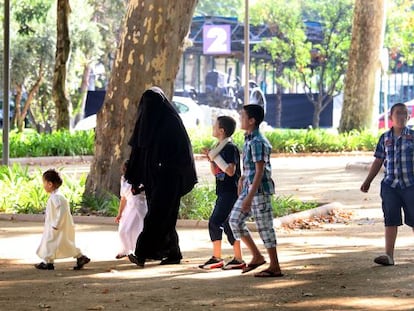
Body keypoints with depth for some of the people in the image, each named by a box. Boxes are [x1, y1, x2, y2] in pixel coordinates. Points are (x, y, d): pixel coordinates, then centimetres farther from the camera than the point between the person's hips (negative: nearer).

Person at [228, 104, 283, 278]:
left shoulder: (257, 142, -17)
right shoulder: (248, 140, 12)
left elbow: (260, 171, -21)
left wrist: (250, 196, -23)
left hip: (260, 190, -10)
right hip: (248, 188, 10)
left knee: (265, 227, -4)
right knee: (235, 220, 8)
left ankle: (275, 267, 3)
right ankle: (257, 256, 16)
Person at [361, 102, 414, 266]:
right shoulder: (385, 138, 8)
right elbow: (378, 162, 14)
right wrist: (367, 181, 11)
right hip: (390, 185, 2)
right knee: (390, 220, 0)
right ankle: (389, 255, 0)